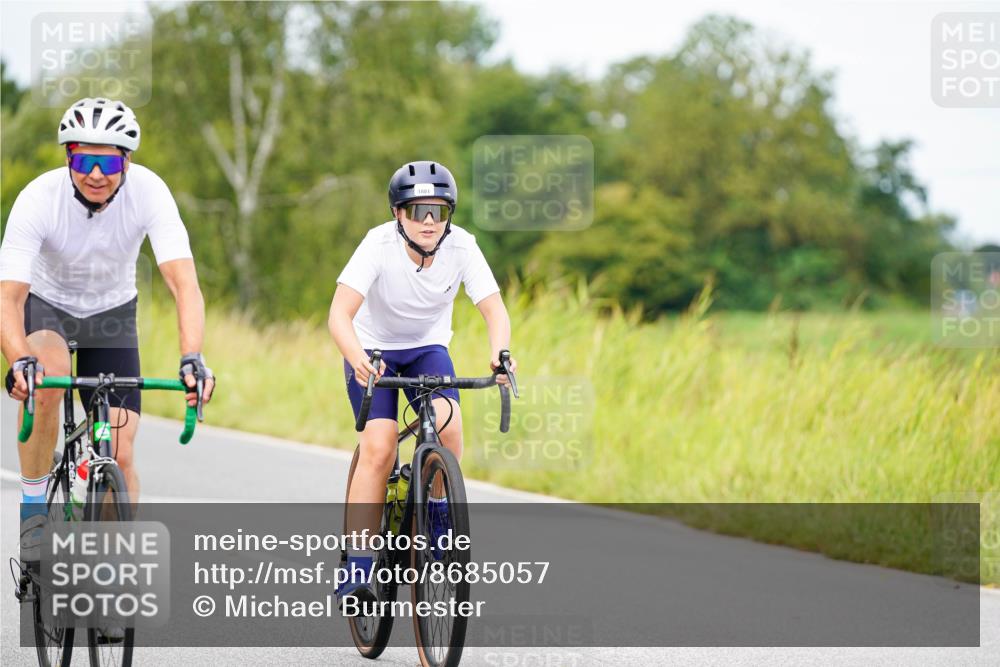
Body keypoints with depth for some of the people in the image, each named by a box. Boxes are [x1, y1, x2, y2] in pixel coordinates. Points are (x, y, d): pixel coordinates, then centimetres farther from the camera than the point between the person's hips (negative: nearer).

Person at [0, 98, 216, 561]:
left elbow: (184, 283, -34)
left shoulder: (148, 192, -27)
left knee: (120, 454, -7)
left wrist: (192, 358, -50)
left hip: (111, 313, 2)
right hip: (45, 304, -2)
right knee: (46, 375, -36)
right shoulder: (39, 198, -30)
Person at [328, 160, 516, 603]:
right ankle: (356, 571, -19)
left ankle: (437, 516, 1)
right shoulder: (380, 244, -27)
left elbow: (493, 308, -24)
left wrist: (499, 353, -45)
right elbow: (340, 314, -34)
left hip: (428, 348, 2)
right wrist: (358, 359, -53)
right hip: (373, 350, -2)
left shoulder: (461, 246, -20)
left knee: (447, 423, -26)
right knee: (379, 448, -21)